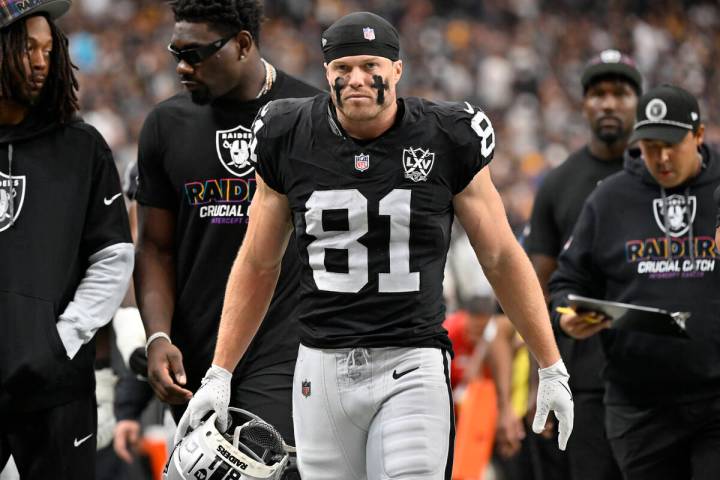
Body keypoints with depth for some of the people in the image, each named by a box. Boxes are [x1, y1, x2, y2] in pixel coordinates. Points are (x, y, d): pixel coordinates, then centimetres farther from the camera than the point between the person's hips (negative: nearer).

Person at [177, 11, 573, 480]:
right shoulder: (289, 140, 4)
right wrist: (219, 375, 11)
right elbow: (258, 265, 14)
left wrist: (552, 370, 8)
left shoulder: (447, 141, -1)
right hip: (323, 367, 2)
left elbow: (501, 258, 7)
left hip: (411, 368, -2)